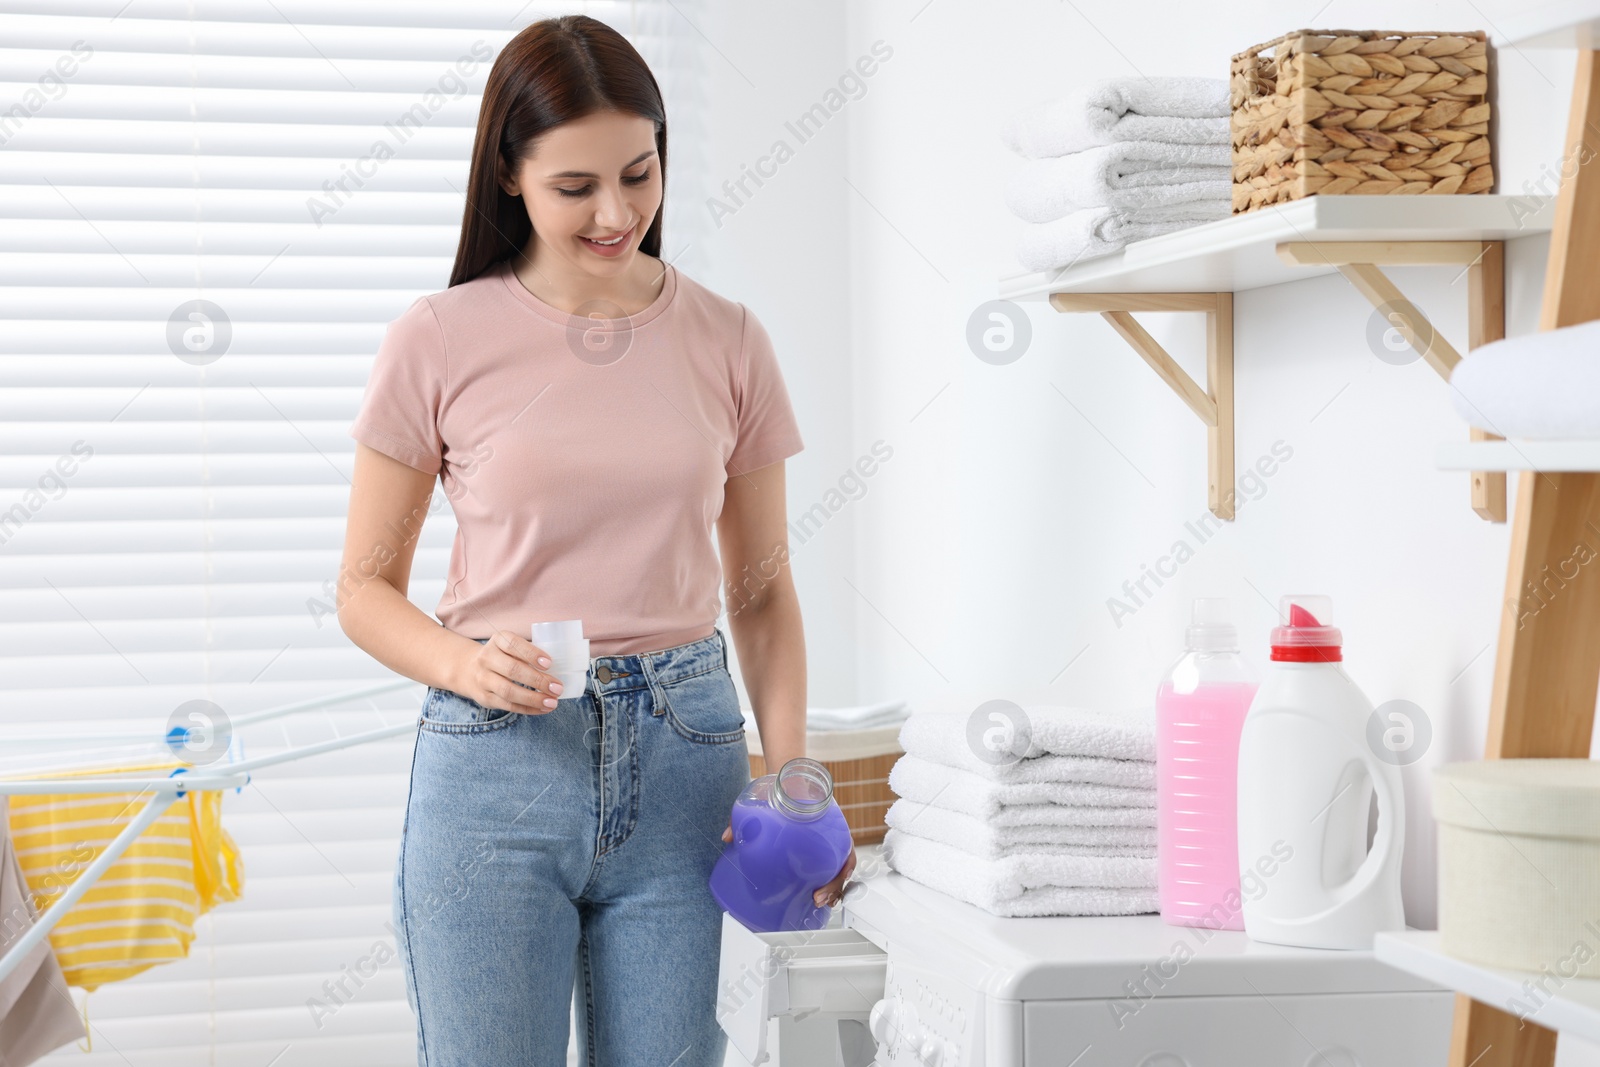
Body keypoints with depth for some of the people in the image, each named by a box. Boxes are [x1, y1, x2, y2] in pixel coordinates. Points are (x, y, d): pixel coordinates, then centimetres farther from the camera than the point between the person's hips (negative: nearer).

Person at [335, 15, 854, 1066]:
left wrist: (791, 774, -3)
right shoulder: (440, 342, -2)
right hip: (496, 763, -2)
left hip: (682, 758, 2)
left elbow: (762, 589, 10)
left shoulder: (727, 342, 5)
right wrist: (466, 664, -16)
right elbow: (367, 588, 4)